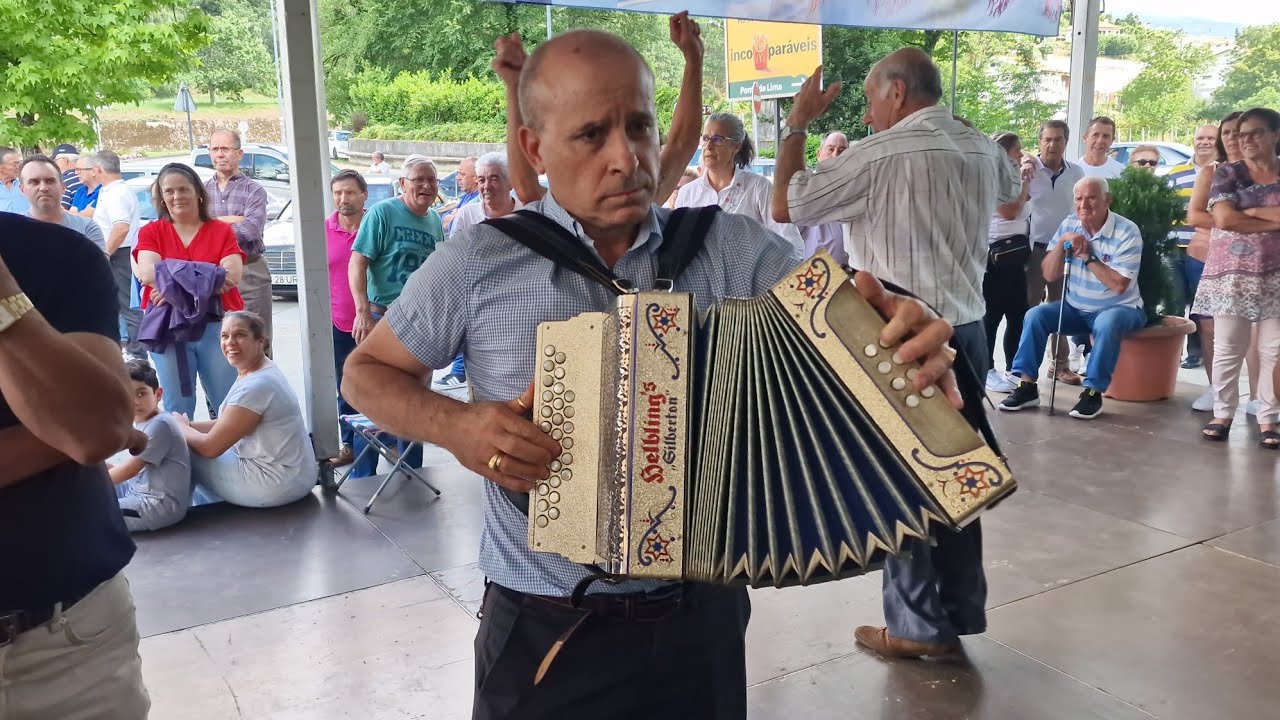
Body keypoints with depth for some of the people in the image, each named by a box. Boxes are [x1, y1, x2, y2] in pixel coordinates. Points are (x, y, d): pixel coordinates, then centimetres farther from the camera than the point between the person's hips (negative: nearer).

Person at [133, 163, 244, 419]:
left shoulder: (222, 230, 7)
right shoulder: (151, 232, 10)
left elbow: (232, 276, -7)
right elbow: (147, 273, -7)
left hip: (217, 325, -1)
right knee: (177, 409, 3)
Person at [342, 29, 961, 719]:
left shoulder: (734, 249, -6)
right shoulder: (477, 262, -8)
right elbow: (367, 373, 3)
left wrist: (908, 330, -34)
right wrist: (453, 424, -17)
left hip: (703, 618, 2)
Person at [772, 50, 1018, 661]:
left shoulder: (881, 155, -14)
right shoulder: (984, 150, 9)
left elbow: (784, 207, -11)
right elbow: (1010, 190, 34)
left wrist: (797, 123, 0)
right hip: (968, 331, 8)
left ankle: (918, 626, 13)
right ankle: (960, 613, 26)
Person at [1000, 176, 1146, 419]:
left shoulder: (1127, 231, -15)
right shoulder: (1069, 225, 0)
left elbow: (1119, 284, -22)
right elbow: (1049, 275, -3)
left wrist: (1088, 256, -22)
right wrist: (1061, 243, -18)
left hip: (1118, 308, -5)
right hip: (1076, 307, 5)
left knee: (1107, 324, -37)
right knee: (1035, 315, -18)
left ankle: (1093, 392, -26)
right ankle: (1027, 386, -16)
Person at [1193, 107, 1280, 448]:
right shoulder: (1228, 173, 3)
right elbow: (1224, 219, -10)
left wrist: (1253, 211, -12)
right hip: (1232, 272, -1)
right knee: (1227, 349, 2)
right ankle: (1222, 413, 12)